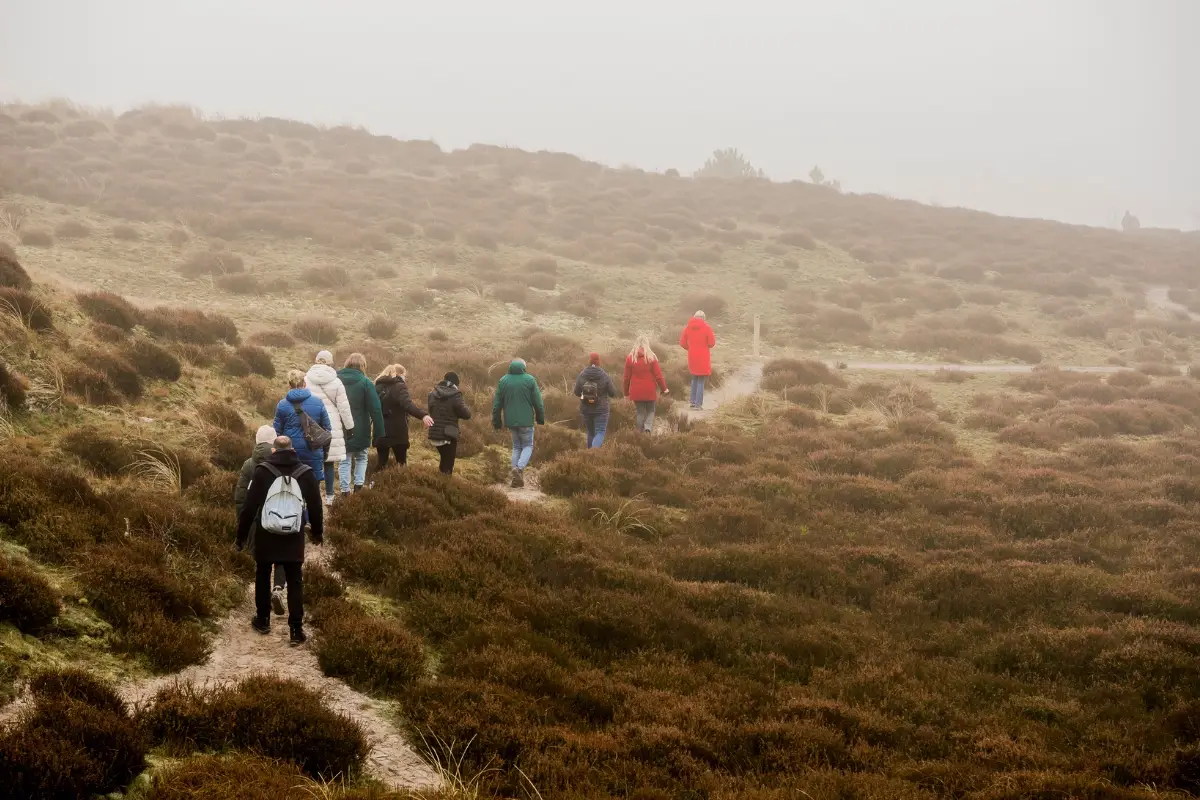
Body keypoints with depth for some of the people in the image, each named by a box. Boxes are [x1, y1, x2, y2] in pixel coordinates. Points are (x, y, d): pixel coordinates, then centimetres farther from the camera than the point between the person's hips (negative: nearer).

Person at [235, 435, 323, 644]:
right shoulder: (306, 472, -3)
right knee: (295, 582, 6)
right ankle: (296, 630, 1)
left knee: (263, 577, 20)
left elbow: (250, 506, -7)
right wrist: (317, 532, 21)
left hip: (266, 535, -1)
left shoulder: (263, 471, -8)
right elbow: (315, 506, 5)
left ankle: (263, 620, 29)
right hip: (294, 537, 1)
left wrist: (241, 535, 3)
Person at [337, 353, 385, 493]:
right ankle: (359, 484, 1)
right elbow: (375, 409, -11)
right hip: (360, 431, -2)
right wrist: (379, 432, -6)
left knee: (345, 460, 9)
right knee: (361, 458, 17)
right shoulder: (365, 382, -9)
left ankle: (345, 490, 2)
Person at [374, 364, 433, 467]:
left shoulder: (378, 387, 12)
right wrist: (423, 415, -43)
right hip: (397, 432, -6)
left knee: (381, 465, 7)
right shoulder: (399, 386, -10)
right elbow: (407, 404, -29)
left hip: (380, 431, 6)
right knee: (401, 465, 3)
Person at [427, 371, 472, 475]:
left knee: (444, 460, 25)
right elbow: (466, 414, -10)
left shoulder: (433, 394, 6)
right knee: (448, 464, 1)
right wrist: (463, 405, 8)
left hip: (434, 434, 6)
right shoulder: (455, 395, -12)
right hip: (449, 435, -6)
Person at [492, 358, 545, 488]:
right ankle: (520, 467, -15)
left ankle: (517, 478, 6)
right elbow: (538, 402, -5)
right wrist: (541, 418, 7)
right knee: (528, 445, 12)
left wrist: (497, 421, 13)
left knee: (516, 446, 16)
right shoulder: (530, 380, -6)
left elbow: (497, 404, 5)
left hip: (510, 421, 3)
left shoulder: (503, 381, 3)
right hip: (526, 421, -3)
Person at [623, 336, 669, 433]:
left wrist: (626, 392, 12)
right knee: (650, 411, 13)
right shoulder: (651, 357, -6)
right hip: (650, 391, -1)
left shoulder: (630, 358, -1)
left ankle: (641, 432, 6)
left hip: (636, 391, 1)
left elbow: (626, 377, 2)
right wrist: (664, 388, 5)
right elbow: (658, 375, -5)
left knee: (641, 412, 10)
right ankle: (648, 428, -10)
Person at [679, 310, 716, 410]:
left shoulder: (688, 327, 0)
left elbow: (682, 343, 1)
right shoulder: (706, 327, -10)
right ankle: (698, 404, -4)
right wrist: (713, 336, 10)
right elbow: (712, 343, -11)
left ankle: (693, 401, 18)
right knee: (701, 381, 1)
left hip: (692, 358, 4)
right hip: (703, 359, -4)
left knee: (694, 379, 21)